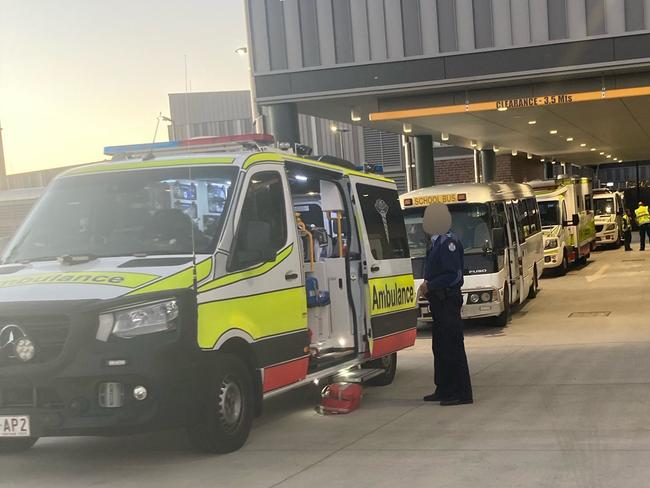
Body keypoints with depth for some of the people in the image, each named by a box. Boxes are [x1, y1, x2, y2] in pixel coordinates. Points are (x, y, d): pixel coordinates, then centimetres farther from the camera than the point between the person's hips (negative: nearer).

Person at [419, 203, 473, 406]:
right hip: (439, 301, 10)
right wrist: (428, 287, 8)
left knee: (453, 347, -7)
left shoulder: (448, 242, -16)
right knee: (440, 347, 15)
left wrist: (430, 286, -19)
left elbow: (454, 275, -22)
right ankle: (444, 390, 23)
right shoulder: (437, 242, 14)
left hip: (448, 301, -10)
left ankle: (462, 393, -3)